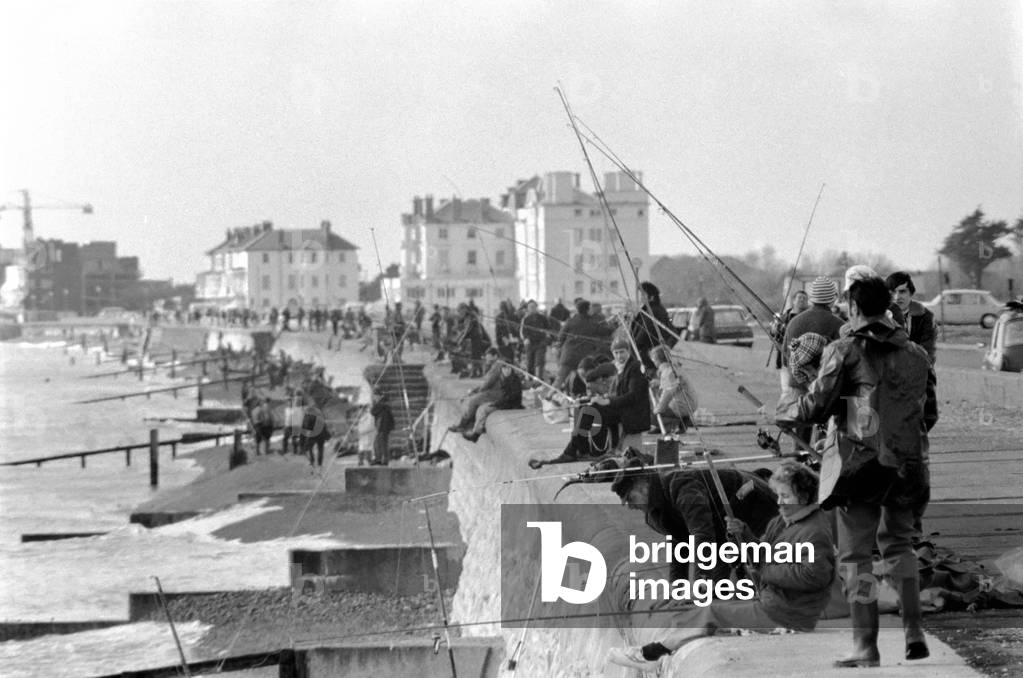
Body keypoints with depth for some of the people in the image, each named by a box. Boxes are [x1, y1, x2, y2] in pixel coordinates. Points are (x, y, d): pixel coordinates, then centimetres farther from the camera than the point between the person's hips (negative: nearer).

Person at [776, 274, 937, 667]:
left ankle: (866, 648, 1)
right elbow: (929, 415, 14)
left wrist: (782, 411, 10)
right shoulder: (916, 355, 9)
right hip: (906, 465, 5)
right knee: (898, 542, 22)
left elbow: (815, 407, -9)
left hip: (859, 462, -5)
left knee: (856, 555, 3)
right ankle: (913, 630, 10)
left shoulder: (845, 351, -6)